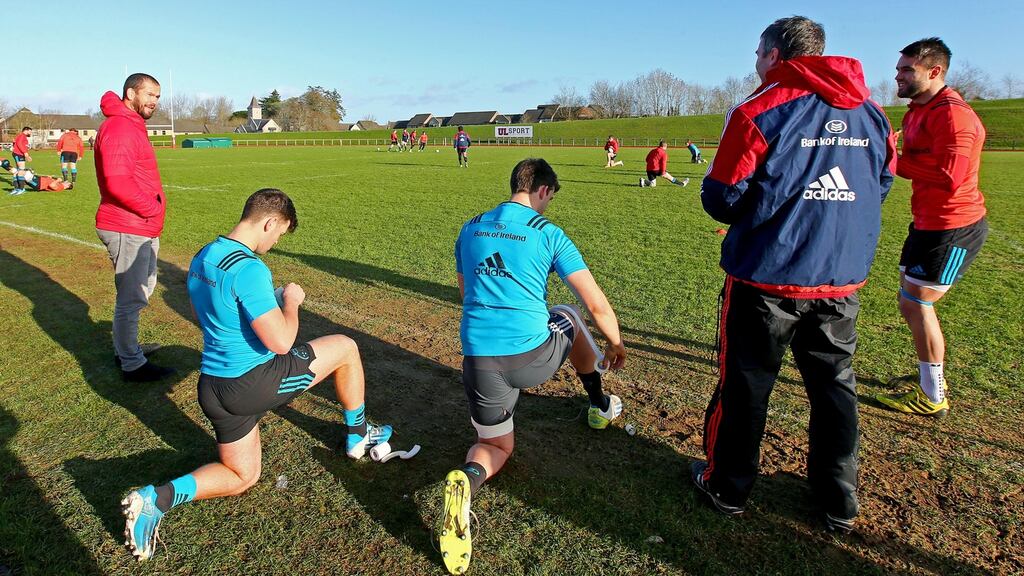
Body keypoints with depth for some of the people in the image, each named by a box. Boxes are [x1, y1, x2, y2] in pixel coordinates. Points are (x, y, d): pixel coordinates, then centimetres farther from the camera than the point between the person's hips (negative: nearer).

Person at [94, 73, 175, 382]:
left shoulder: (132, 126, 18)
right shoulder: (119, 127, -15)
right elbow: (117, 183, -27)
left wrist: (154, 207, 7)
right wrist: (153, 208, -15)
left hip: (142, 229, 11)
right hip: (128, 230, -11)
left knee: (142, 289, 22)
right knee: (131, 297, -1)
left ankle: (126, 347, 37)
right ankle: (133, 365, 10)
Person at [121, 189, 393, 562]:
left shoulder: (202, 258, 7)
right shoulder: (249, 269, -24)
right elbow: (281, 342, -26)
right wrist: (291, 301, -7)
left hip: (213, 386, 9)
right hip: (253, 381, -9)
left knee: (241, 477, 24)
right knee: (345, 347, 9)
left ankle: (157, 498, 3)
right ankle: (357, 436, 25)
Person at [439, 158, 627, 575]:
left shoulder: (470, 229, 12)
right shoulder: (548, 233, -2)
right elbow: (598, 306, -1)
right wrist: (615, 343, 18)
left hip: (478, 360, 3)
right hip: (533, 356, -3)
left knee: (497, 446, 23)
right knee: (570, 317, 31)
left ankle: (467, 479, -15)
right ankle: (599, 407, 46)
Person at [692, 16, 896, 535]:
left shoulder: (759, 112, -11)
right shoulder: (872, 114, 8)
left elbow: (720, 199, -11)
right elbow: (879, 188, 17)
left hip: (766, 279, -5)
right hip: (843, 279, 6)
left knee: (744, 384, 10)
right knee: (834, 385, 18)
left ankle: (726, 487, 27)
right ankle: (839, 502, 32)